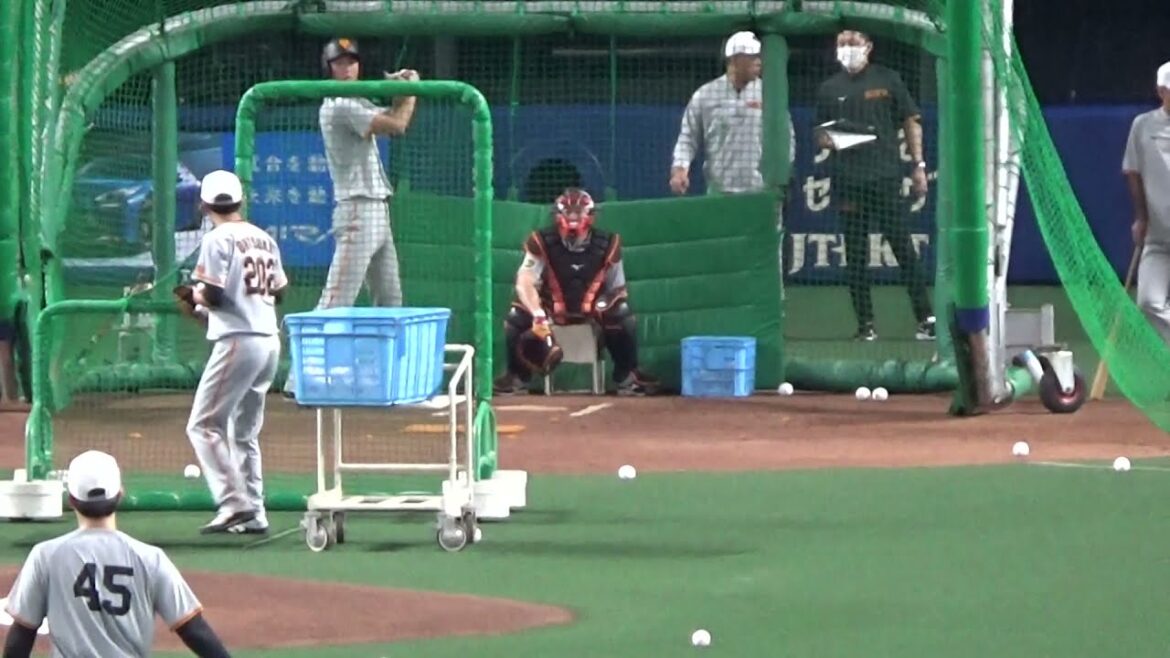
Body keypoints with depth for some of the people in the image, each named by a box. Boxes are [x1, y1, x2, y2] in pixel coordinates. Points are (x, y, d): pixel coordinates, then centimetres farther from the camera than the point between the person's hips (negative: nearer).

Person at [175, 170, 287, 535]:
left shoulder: (218, 240, -9)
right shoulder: (264, 239, 13)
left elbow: (212, 295, -16)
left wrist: (193, 297, 7)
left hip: (238, 341, -8)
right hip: (270, 342, 8)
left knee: (203, 425, -5)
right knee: (244, 430, 16)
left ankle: (234, 502, -17)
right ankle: (253, 514, 12)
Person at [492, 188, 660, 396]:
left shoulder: (606, 244, -13)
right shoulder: (542, 243, -19)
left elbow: (617, 290, -2)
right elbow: (525, 283, -28)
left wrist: (605, 303, -23)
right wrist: (537, 314, -44)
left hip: (591, 307, 1)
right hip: (550, 307, -1)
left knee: (623, 315, -26)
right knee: (516, 317, -26)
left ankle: (627, 377, -9)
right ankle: (517, 376, -3)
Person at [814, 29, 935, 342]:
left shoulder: (887, 80, 6)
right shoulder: (829, 89, 11)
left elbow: (911, 122, 8)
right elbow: (820, 134, 17)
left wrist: (918, 165, 2)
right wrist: (825, 140, -7)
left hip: (886, 177, -2)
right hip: (847, 182, 2)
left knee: (903, 246, -5)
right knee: (856, 254, 3)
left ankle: (926, 318, -5)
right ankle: (865, 324, 7)